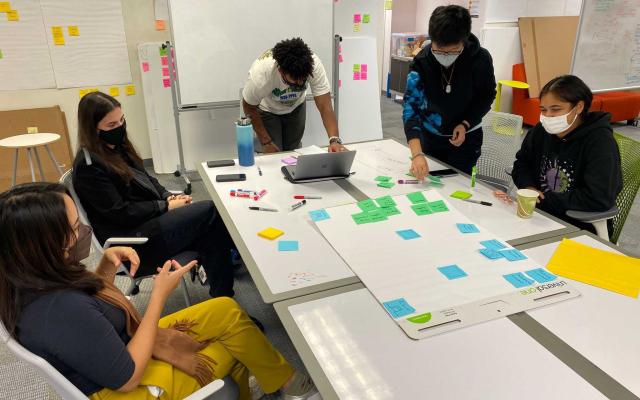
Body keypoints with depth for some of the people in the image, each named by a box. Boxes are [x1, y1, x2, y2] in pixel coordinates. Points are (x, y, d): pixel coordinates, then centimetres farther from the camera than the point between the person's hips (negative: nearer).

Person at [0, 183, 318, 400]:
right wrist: (160, 294, -24)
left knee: (226, 310, 5)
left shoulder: (36, 280, -11)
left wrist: (107, 265, -10)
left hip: (122, 345, 8)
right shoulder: (61, 310, -39)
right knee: (233, 328, 1)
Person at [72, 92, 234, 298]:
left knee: (210, 236, -14)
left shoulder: (117, 147, 10)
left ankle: (222, 298, -5)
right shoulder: (89, 166, -16)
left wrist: (169, 196, 0)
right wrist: (166, 206, -12)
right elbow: (120, 213, -17)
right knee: (211, 211, -16)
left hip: (150, 219, 9)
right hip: (132, 240, -9)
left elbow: (146, 179, 19)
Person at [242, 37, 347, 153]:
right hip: (268, 110, -2)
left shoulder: (314, 64, -36)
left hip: (296, 107, 2)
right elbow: (249, 107, -20)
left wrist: (335, 140, -48)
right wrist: (266, 142, -19)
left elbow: (325, 106, -34)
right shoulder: (259, 73, -39)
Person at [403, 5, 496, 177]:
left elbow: (486, 97, -4)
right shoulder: (422, 61, -23)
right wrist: (416, 153, -44)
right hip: (430, 135, 1)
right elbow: (411, 104, -32)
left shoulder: (481, 59, -22)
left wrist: (465, 124, -21)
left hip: (466, 136, -1)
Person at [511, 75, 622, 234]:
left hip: (582, 228, -6)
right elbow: (521, 164, 16)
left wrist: (545, 199, -18)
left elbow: (599, 199, -23)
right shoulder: (541, 131, 1)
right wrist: (528, 187, -6)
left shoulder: (600, 141, -14)